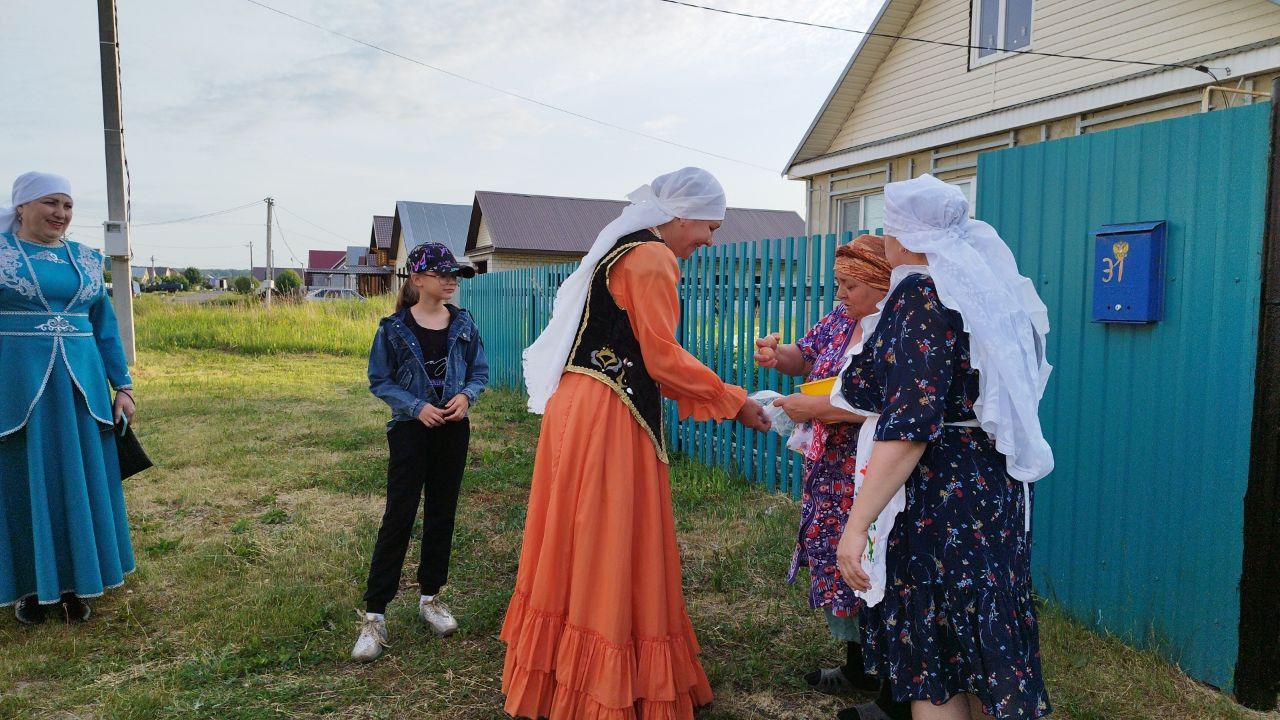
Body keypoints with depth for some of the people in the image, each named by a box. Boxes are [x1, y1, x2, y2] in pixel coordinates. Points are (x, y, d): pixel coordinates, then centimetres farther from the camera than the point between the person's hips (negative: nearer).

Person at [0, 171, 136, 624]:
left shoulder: (85, 259, 10)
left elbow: (105, 326, 13)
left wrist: (123, 385, 8)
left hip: (79, 388, 3)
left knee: (81, 482, 8)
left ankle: (71, 583, 22)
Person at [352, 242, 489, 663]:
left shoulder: (463, 323, 2)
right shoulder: (394, 328, -7)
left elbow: (480, 370, 7)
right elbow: (379, 381, -4)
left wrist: (467, 395, -13)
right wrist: (417, 407, -17)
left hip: (453, 429, 4)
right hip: (411, 429, -3)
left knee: (442, 513, 11)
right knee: (399, 516, -6)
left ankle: (430, 597, 27)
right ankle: (374, 616, 2)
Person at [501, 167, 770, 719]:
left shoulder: (624, 251, 20)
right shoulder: (653, 258, -11)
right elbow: (663, 358, -14)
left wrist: (715, 397, 16)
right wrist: (734, 403, -5)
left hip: (582, 407, 10)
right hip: (608, 418, -10)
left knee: (583, 546, 16)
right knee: (611, 550, -1)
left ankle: (560, 675, 30)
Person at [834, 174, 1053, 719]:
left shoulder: (922, 294, -17)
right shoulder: (986, 288, 10)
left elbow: (908, 428, -25)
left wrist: (856, 525, -24)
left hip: (938, 496, -9)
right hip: (993, 484, 9)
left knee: (929, 661, 5)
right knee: (981, 641, 20)